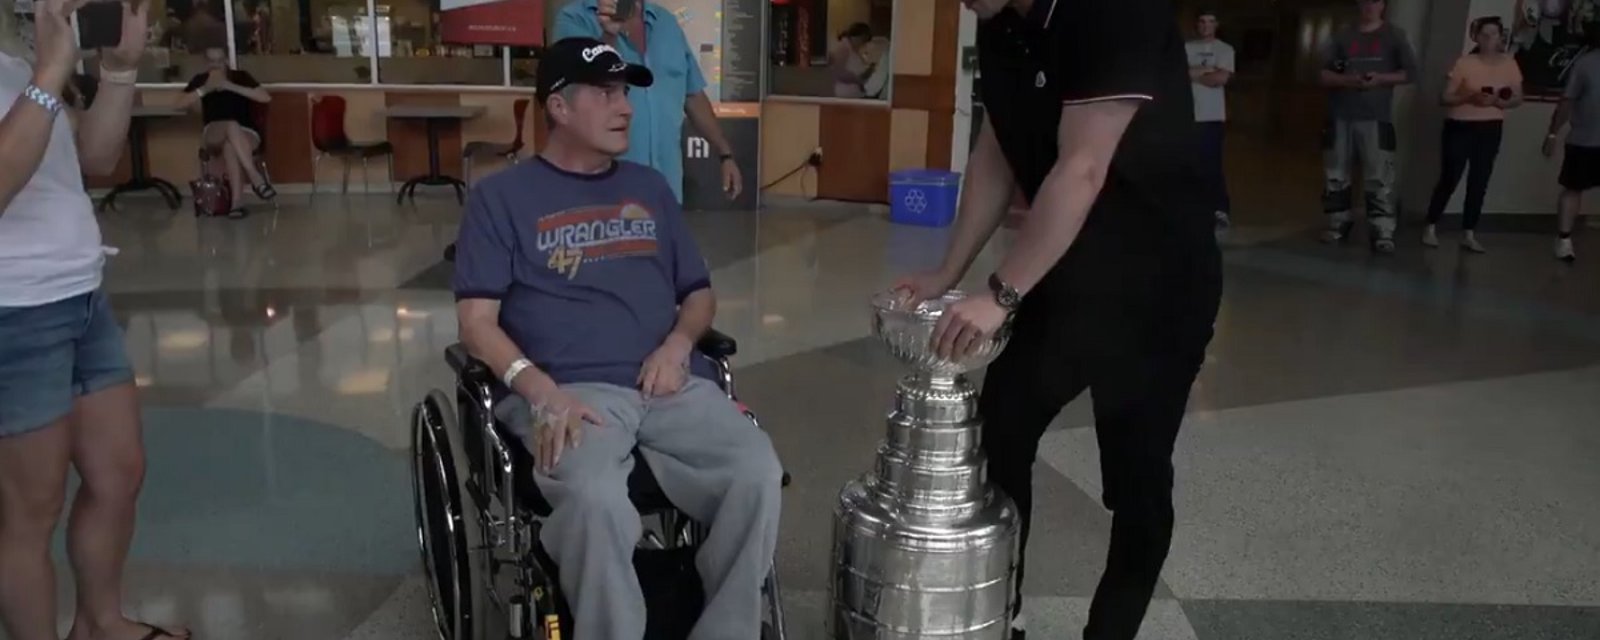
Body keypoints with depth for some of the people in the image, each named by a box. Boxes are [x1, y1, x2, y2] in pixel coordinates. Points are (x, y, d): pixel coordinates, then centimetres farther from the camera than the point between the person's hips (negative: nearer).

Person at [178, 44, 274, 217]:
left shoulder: (240, 76, 5)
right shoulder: (200, 79, 11)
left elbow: (266, 97, -9)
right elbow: (181, 104, 0)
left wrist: (232, 87, -15)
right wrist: (205, 89, -13)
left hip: (246, 134, -1)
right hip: (214, 135, 1)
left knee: (230, 146, -37)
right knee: (231, 126, -36)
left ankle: (238, 201, -43)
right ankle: (256, 178, -44)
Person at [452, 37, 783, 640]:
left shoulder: (650, 188, 22)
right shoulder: (501, 197, 9)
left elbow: (699, 293, 24)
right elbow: (477, 323, 0)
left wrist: (678, 344, 0)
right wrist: (541, 390, -18)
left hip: (672, 385, 4)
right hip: (569, 391, -3)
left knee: (757, 474, -24)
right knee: (596, 498, -36)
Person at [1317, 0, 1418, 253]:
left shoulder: (1394, 36, 7)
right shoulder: (1342, 37, 9)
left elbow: (1410, 73, 4)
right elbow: (1323, 74, 4)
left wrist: (1381, 79, -12)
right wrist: (1346, 80, -14)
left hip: (1376, 118, -2)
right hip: (1340, 117, 2)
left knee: (1379, 178, -8)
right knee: (1336, 175, 7)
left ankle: (1383, 232, -7)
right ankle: (1338, 224, 21)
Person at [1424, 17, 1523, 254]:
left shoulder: (1509, 64, 2)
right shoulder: (1465, 63, -8)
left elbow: (1518, 99, 5)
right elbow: (1445, 98, -8)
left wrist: (1497, 102, -15)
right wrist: (1470, 97, -24)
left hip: (1490, 129, 4)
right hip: (1460, 127, -3)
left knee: (1479, 183, 5)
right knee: (1449, 179, -3)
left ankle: (1468, 234, 11)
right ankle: (1430, 228, 10)